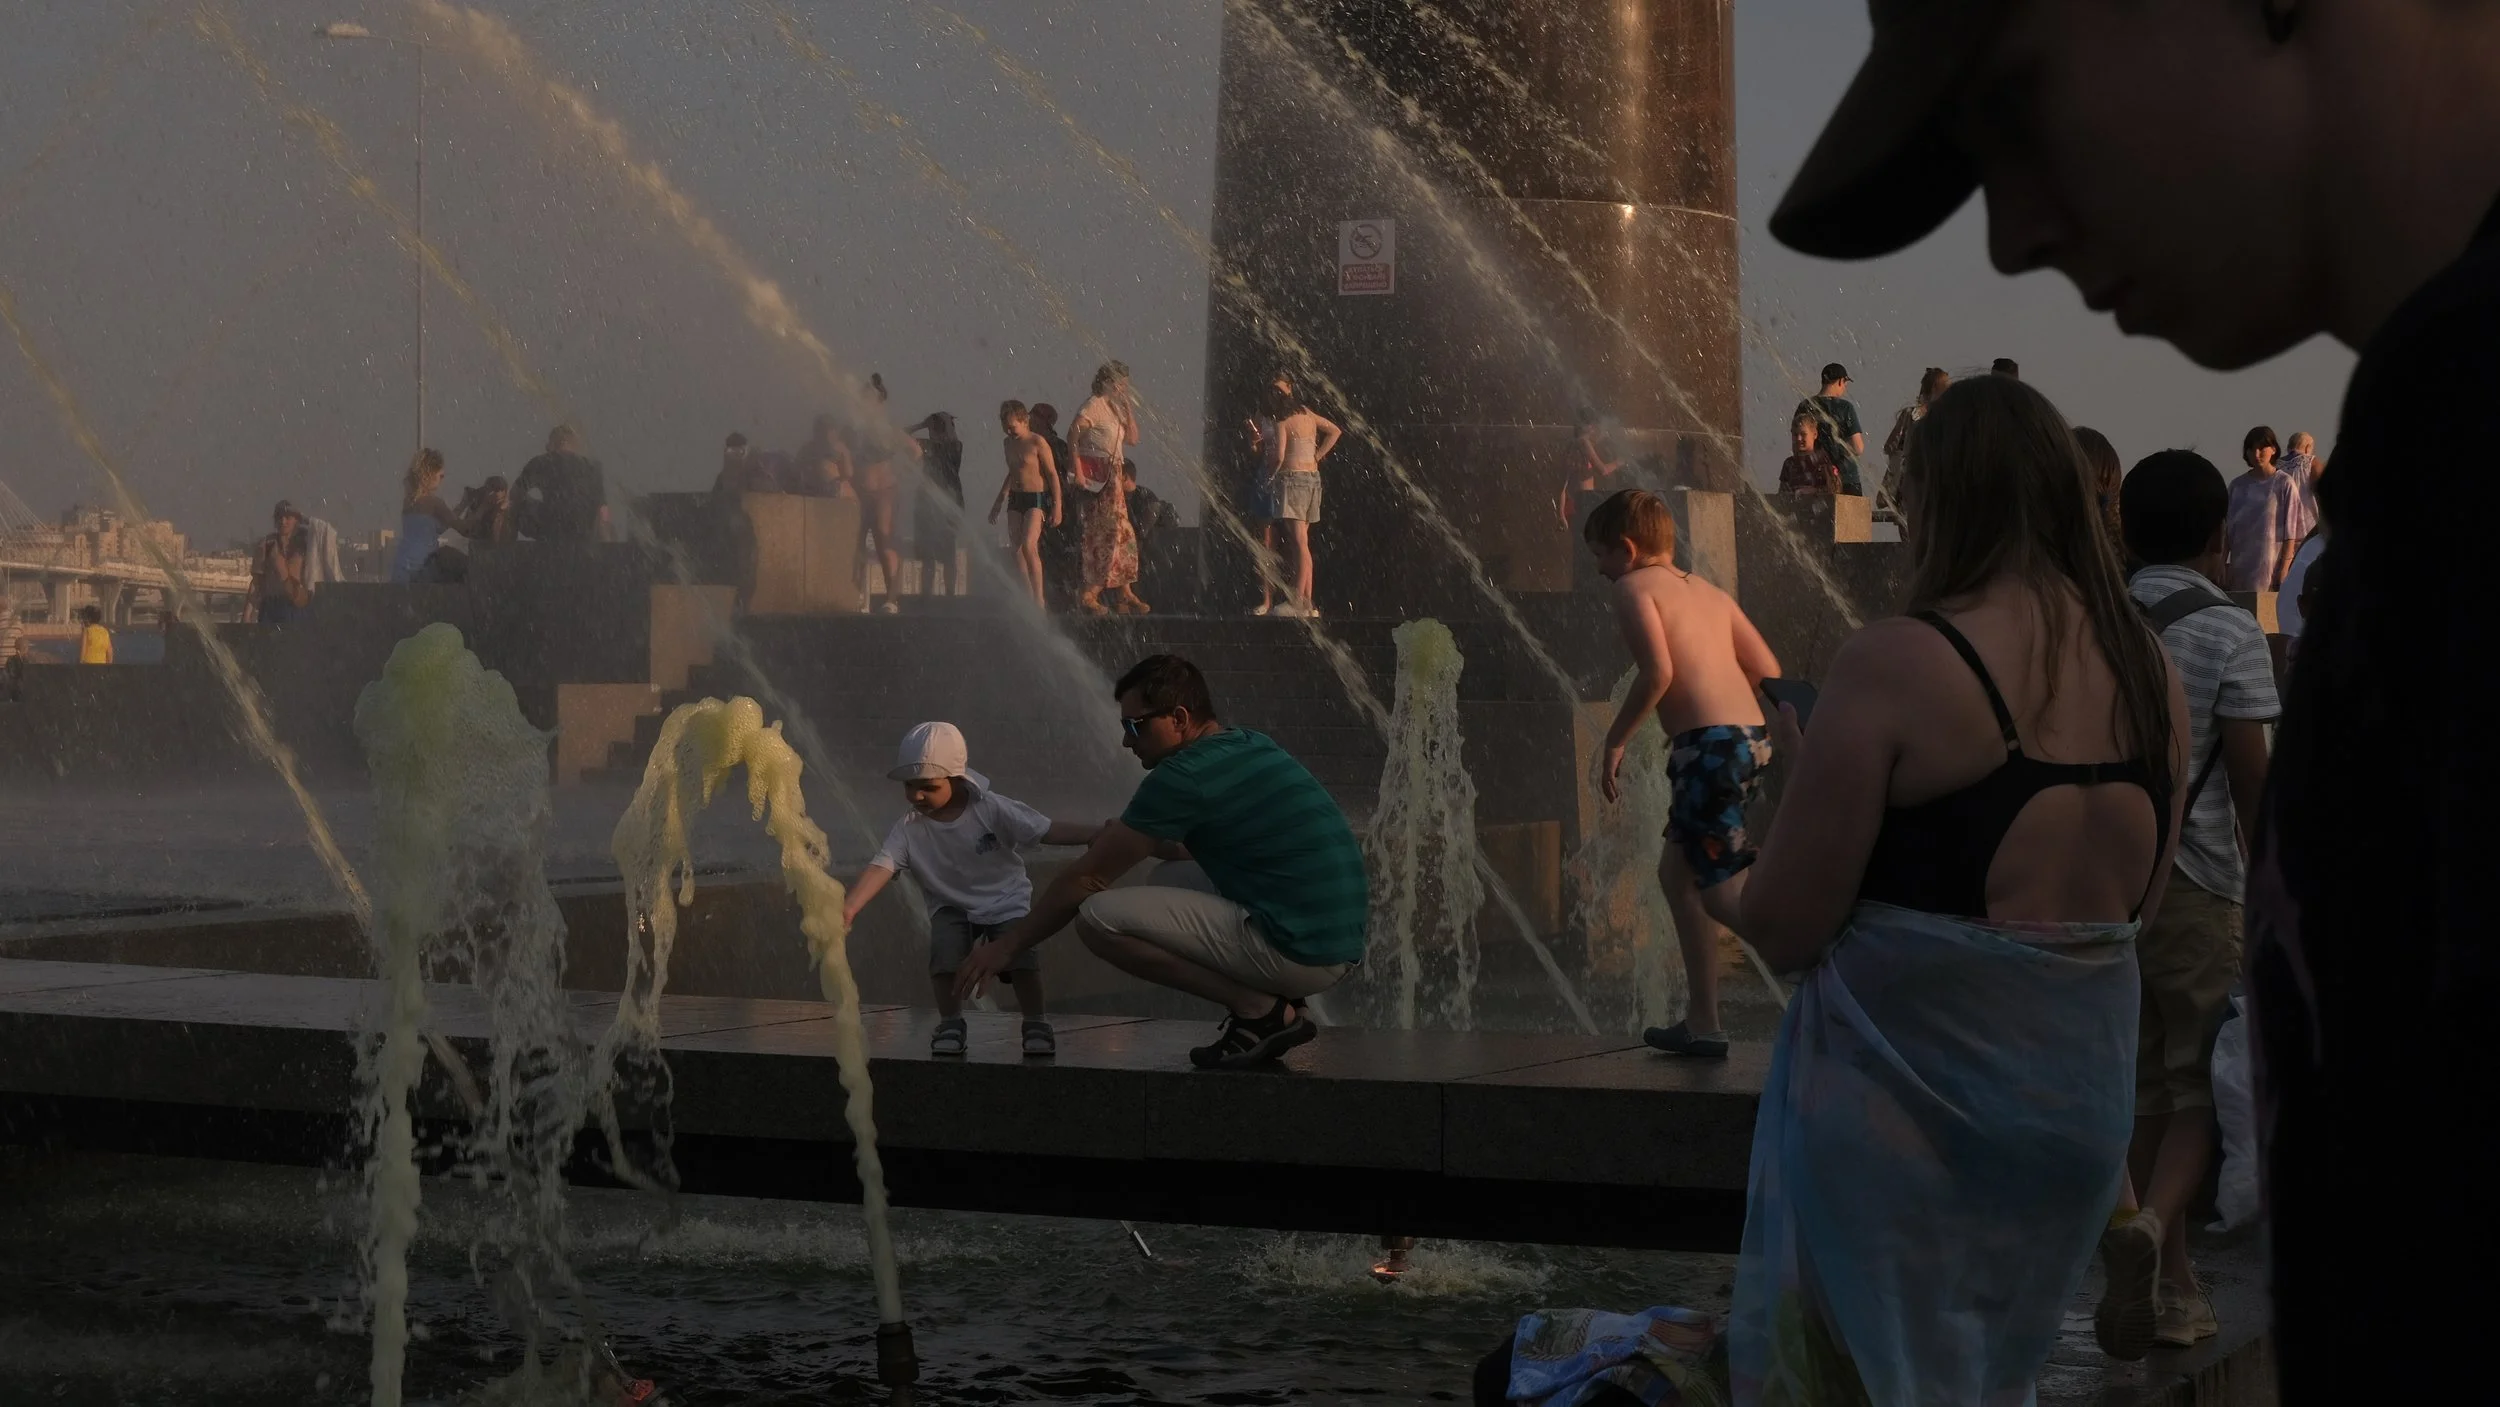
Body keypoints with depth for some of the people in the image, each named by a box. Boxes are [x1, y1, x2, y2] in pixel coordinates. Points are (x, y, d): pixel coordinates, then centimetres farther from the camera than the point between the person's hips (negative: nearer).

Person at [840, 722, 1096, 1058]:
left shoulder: (991, 809, -19)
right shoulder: (909, 829, -15)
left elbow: (1048, 831, -19)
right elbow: (880, 868, -27)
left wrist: (1098, 834, -29)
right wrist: (849, 907, -43)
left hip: (1005, 901, -1)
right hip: (952, 907, 2)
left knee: (1020, 950, -27)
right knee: (945, 949, -28)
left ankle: (1035, 1023, -4)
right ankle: (950, 1023, -6)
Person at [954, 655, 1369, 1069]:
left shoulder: (1186, 777, -12)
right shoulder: (1252, 747, 15)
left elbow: (1085, 879, -6)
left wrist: (1007, 945, 5)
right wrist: (1148, 842, 14)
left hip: (1295, 953, -9)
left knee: (1097, 917, -10)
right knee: (1171, 878, 28)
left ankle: (1258, 1008, -8)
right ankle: (1283, 1004, 12)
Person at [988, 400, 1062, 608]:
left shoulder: (1037, 443, -10)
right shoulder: (1008, 444, 11)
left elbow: (1052, 474, -9)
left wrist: (1057, 505, -13)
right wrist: (998, 502, 27)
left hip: (1036, 499, -7)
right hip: (1015, 498, 7)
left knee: (1028, 545, -20)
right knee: (1017, 550, 1)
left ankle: (1039, 599, -17)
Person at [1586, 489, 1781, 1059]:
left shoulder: (1635, 588, 0)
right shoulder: (1710, 593, 22)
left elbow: (1658, 671, -15)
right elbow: (1768, 671, 17)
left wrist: (1614, 741, -6)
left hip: (1710, 745, -9)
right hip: (1754, 738, 9)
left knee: (1729, 886, -5)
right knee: (1678, 871, 20)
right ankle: (1702, 1022, 22)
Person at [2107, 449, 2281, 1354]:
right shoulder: (2230, 635, -9)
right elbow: (2250, 782, -10)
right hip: (2193, 880, -4)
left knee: (2142, 1085, 13)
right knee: (2202, 1084, 3)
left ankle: (2176, 1291, 19)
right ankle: (2149, 1225, -25)